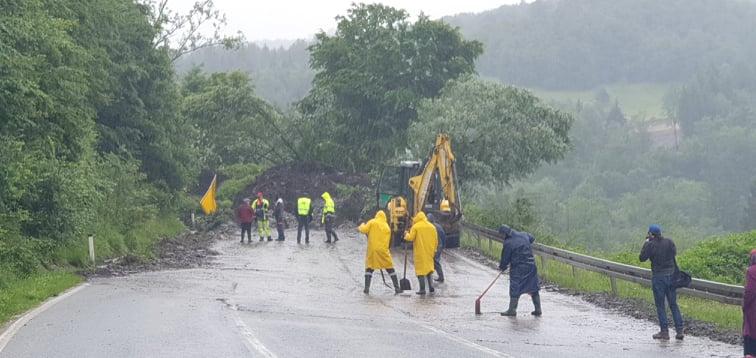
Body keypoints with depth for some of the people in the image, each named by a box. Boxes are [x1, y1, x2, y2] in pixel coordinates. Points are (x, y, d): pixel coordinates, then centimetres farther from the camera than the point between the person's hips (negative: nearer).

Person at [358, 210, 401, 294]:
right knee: (390, 268, 10)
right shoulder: (387, 227, 11)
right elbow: (388, 240, 11)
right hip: (383, 250, 2)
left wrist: (362, 226, 16)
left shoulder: (372, 222, 1)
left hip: (372, 249, -1)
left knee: (369, 268, 11)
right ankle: (397, 288, 7)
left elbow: (364, 230, -5)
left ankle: (366, 288, 2)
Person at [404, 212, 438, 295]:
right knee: (428, 268, 17)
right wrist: (433, 250, 19)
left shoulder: (415, 226, -8)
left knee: (420, 269, 0)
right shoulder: (432, 226, 7)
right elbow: (436, 240, 9)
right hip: (429, 252, 4)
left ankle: (422, 289, -4)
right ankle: (431, 286, 8)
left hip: (419, 252, -4)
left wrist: (406, 235, 10)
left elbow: (410, 238, -11)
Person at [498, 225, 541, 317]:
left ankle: (512, 310, 8)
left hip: (518, 269, -6)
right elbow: (532, 238, 27)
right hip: (531, 266, 6)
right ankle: (538, 310, 14)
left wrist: (501, 267, 13)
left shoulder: (508, 243, -14)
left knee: (515, 290, 4)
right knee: (534, 289, 11)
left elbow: (505, 259, -6)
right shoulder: (524, 235, 4)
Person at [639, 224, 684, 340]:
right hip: (671, 275, 4)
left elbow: (642, 258, -7)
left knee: (660, 305, 4)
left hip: (658, 276, -4)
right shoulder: (669, 242, 1)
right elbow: (674, 253, 16)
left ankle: (664, 331, 2)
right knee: (673, 304, 10)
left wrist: (646, 243, 0)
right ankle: (679, 330, 6)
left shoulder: (650, 245, -12)